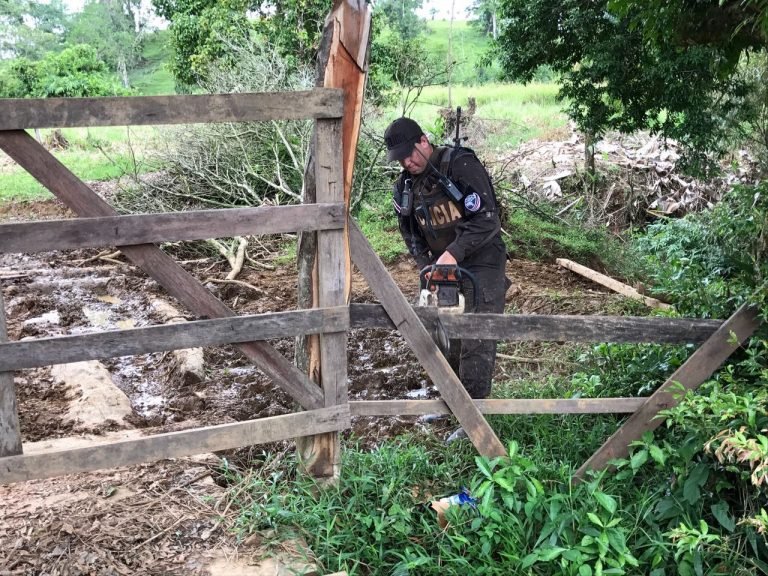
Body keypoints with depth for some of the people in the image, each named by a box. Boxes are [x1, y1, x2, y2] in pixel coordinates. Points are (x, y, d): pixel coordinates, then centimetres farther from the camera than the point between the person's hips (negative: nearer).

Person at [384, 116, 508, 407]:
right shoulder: (404, 187, 4)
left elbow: (487, 218, -22)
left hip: (481, 264, -7)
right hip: (444, 267, 7)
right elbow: (411, 234, 10)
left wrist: (454, 253, -29)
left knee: (476, 342, -9)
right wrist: (428, 268, -5)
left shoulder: (461, 165, -17)